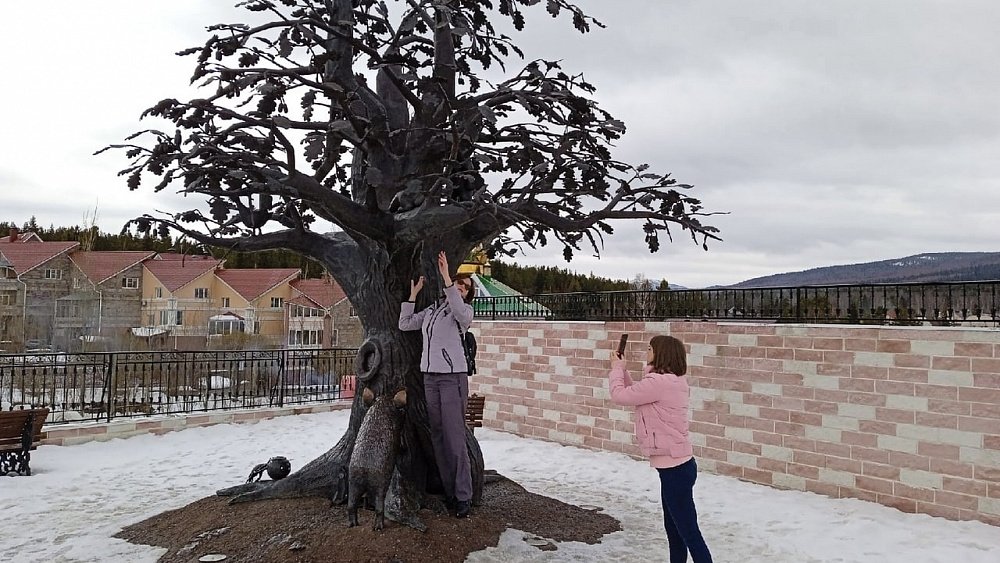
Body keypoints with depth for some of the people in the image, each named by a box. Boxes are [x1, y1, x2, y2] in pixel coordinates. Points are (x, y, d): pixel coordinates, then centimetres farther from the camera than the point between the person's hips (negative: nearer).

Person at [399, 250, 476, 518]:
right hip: (430, 377, 6)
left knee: (455, 438, -10)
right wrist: (413, 293, 15)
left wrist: (445, 276, -28)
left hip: (453, 377, -6)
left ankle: (463, 497, -5)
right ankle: (449, 493, 11)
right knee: (437, 437, 4)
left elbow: (461, 312, -24)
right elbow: (404, 324, 19)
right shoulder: (431, 310, 17)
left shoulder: (464, 310, 1)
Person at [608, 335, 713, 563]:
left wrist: (617, 368, 0)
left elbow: (619, 395, -16)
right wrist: (622, 369, 12)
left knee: (688, 531, -3)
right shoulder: (671, 381, 10)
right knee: (674, 529, 21)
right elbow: (634, 394, 18)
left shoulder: (660, 383, -22)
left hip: (675, 468, -10)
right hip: (676, 465, 10)